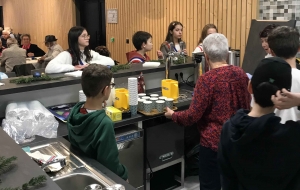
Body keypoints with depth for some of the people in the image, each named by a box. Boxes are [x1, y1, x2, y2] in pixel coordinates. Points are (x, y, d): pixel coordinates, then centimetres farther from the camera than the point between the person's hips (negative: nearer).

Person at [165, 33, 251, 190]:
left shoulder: (207, 79, -20)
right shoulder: (241, 74, -1)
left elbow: (193, 115, -19)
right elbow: (247, 106, 10)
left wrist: (173, 115, -1)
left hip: (214, 142, -6)